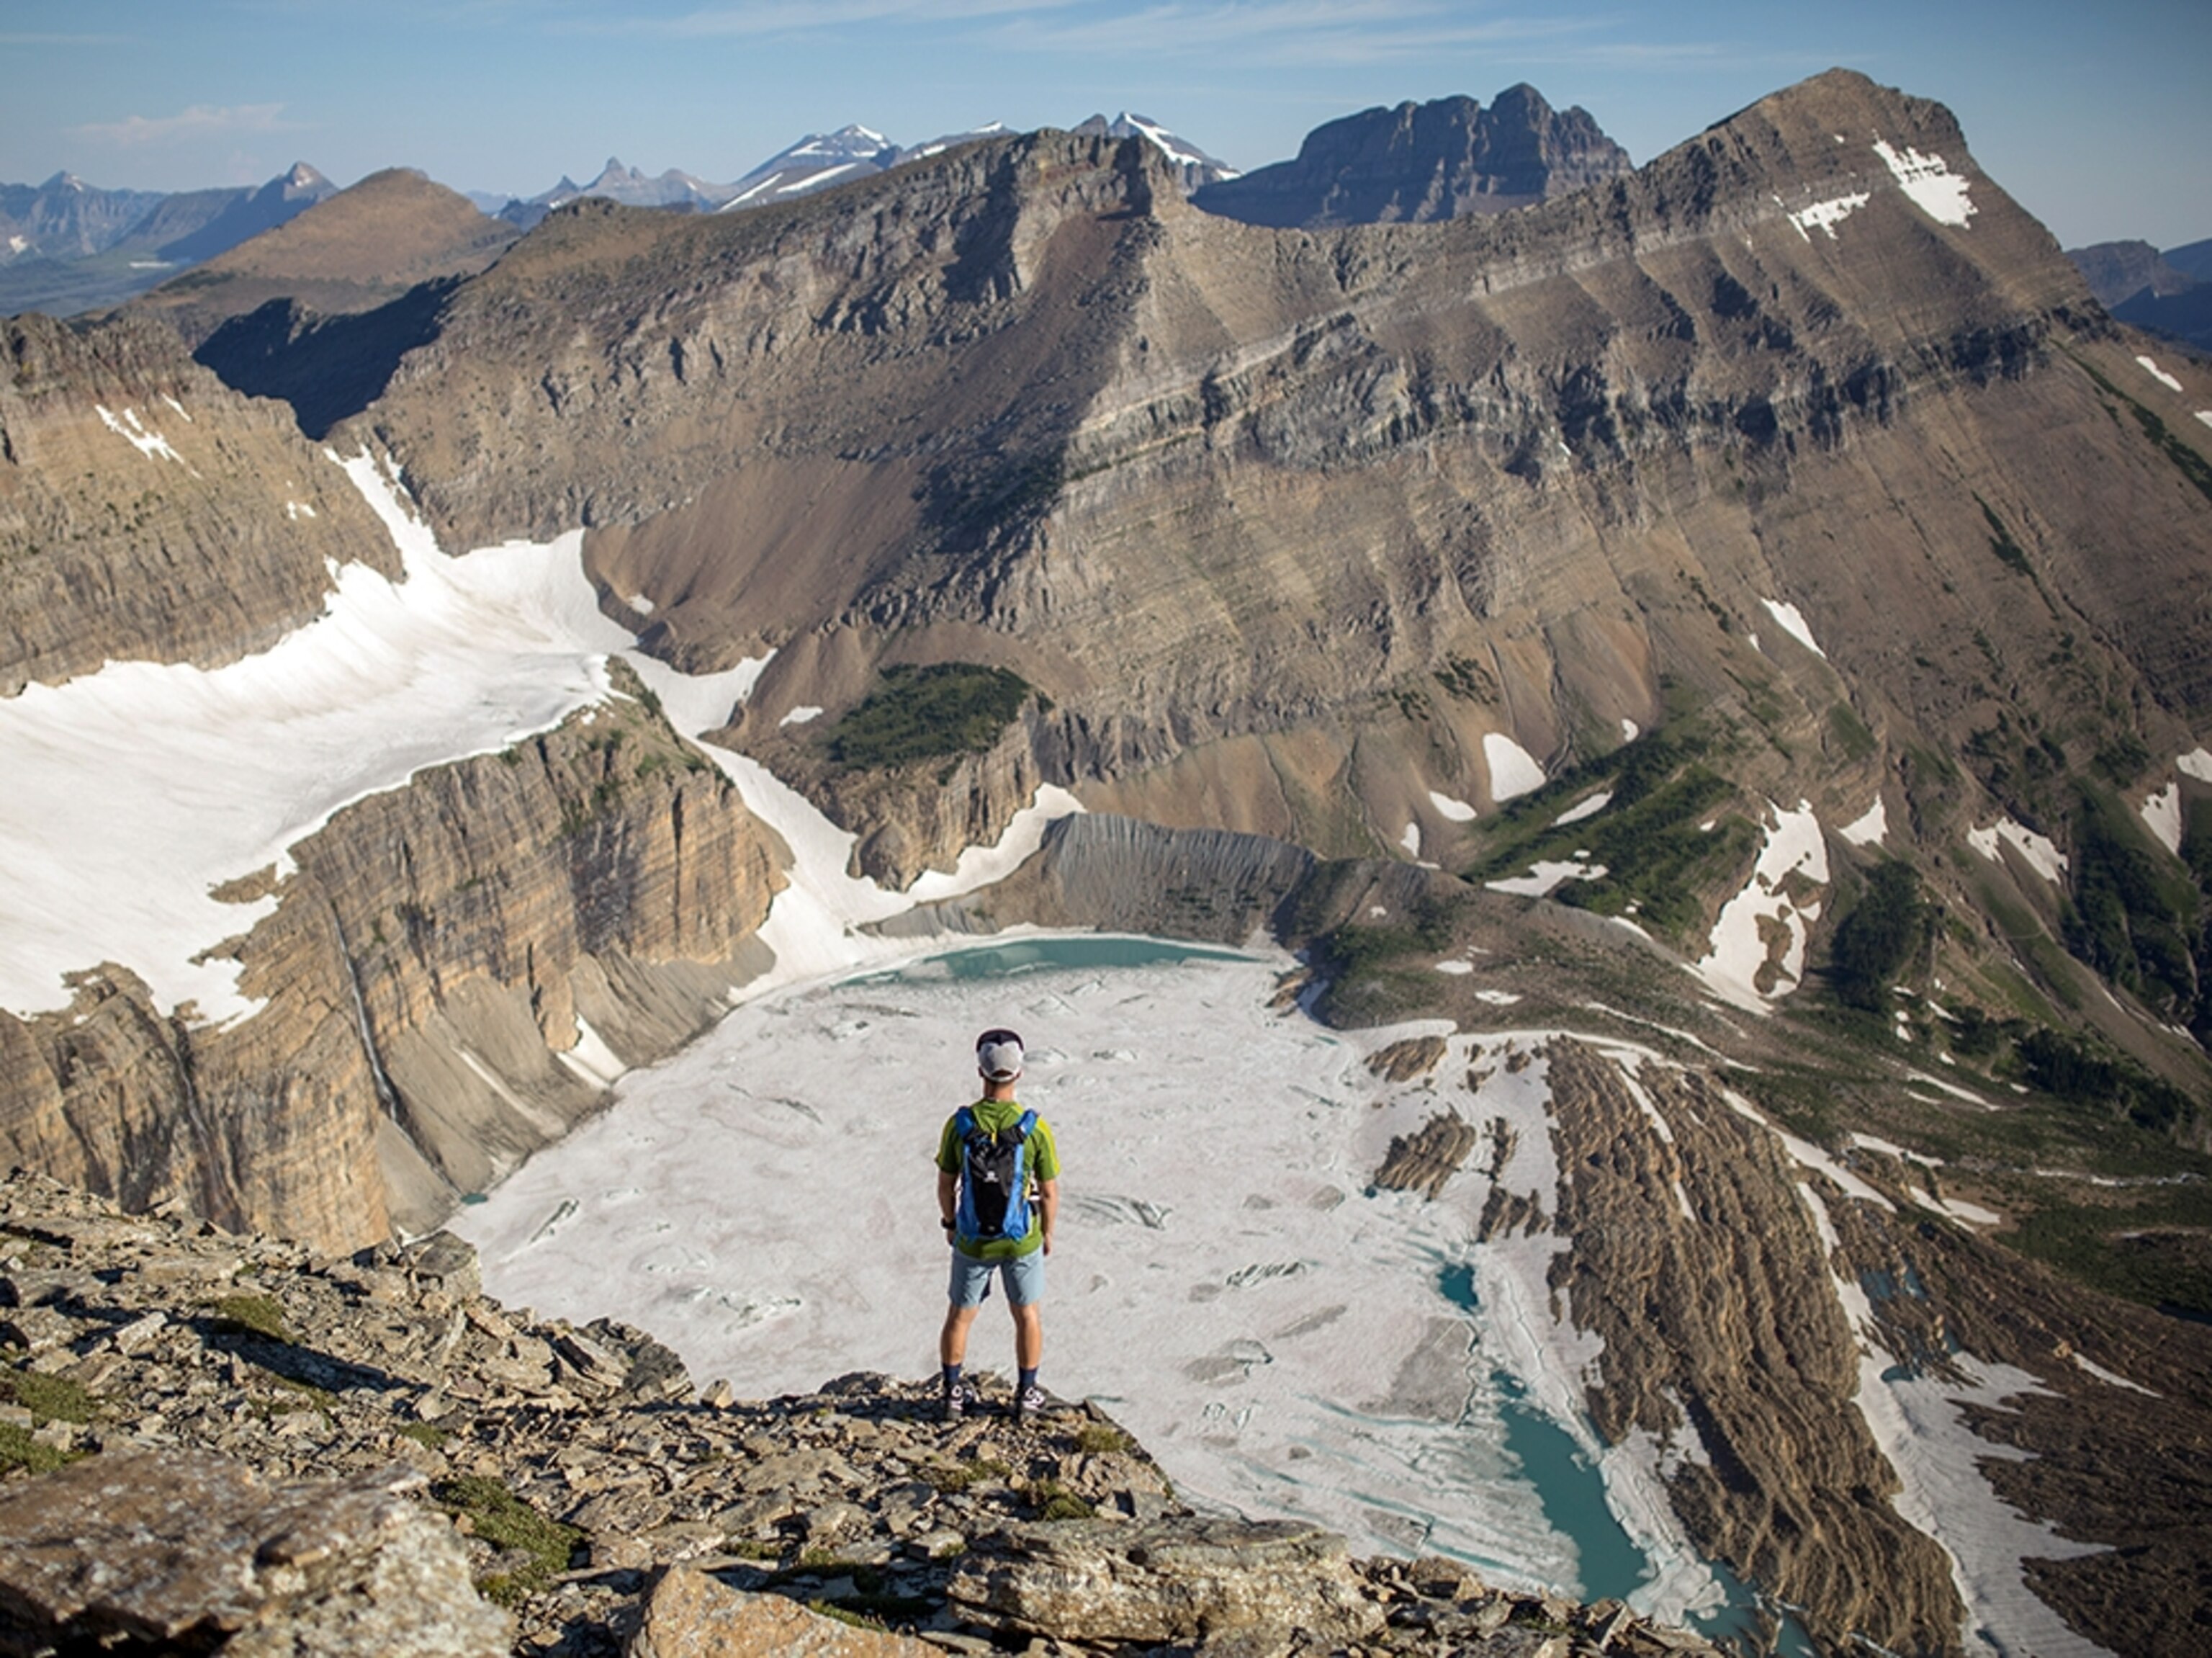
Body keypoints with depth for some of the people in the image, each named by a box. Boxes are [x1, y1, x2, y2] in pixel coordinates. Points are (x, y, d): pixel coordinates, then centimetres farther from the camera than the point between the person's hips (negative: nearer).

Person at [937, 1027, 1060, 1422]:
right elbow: (1049, 1192, -11)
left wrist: (950, 1225, 12)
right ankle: (1026, 1395, 30)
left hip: (972, 1239, 1)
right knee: (1027, 1315, 20)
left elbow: (945, 1185, -6)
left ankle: (953, 1395, 31)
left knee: (960, 1315, 20)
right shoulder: (1035, 1127, -20)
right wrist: (1047, 1232, 8)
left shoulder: (959, 1123, -18)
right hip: (1022, 1240, -1)